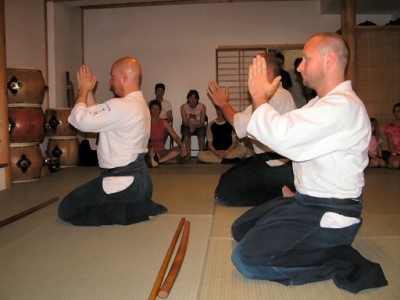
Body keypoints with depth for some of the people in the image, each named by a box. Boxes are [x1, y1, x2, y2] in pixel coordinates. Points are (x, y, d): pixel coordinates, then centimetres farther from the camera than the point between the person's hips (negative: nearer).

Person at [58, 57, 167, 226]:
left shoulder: (121, 106, -22)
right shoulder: (139, 105, 11)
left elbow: (79, 120, -17)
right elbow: (95, 118, 17)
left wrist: (83, 90, -2)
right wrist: (88, 91, 11)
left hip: (123, 182, -10)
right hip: (140, 178, 10)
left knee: (66, 210, -3)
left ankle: (134, 211, -10)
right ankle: (141, 208, 11)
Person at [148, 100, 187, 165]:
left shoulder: (164, 123, 6)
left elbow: (175, 136, -1)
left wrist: (182, 147, -21)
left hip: (161, 152, 3)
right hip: (150, 152, -3)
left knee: (179, 149, -24)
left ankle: (158, 161, -34)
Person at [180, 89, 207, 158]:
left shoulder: (202, 107, -12)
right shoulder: (183, 107, -10)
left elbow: (202, 122, -17)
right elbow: (185, 122, -15)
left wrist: (195, 126, -38)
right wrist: (190, 126, -38)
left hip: (199, 126, 0)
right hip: (188, 126, 1)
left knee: (202, 132, -34)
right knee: (186, 131, -33)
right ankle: (188, 153, -28)